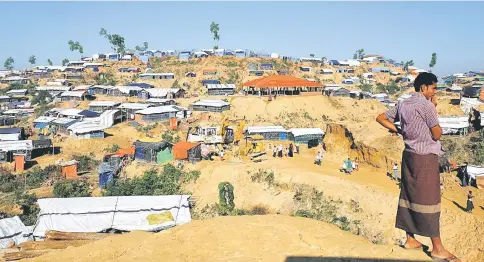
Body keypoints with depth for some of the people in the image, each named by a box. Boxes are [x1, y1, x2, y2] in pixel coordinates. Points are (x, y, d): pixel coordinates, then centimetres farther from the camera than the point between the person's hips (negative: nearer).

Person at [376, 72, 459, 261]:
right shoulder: (426, 105, -14)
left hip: (409, 154, 8)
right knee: (429, 200, -2)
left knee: (409, 195, 12)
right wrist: (434, 108, -2)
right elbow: (437, 134, -10)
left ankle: (410, 240, 21)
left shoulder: (402, 104, 8)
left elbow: (381, 118, 14)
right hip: (425, 157, -8)